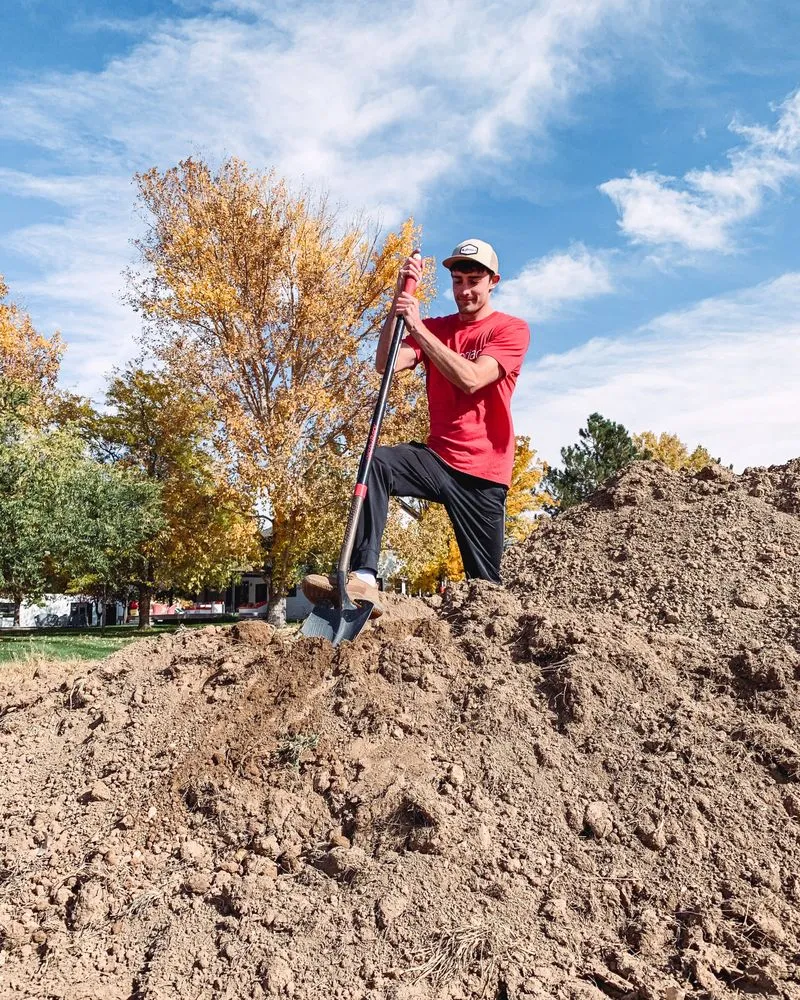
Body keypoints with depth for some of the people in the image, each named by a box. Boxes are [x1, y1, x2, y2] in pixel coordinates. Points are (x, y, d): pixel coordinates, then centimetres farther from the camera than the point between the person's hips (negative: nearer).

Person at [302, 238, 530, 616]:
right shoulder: (436, 328, 12)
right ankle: (363, 580, -35)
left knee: (484, 583, -1)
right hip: (437, 457, 3)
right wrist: (398, 299, -11)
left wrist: (417, 327, -20)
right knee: (377, 463, -28)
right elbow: (385, 364, -5)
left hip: (483, 472, -3)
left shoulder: (512, 329, -2)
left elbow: (471, 379, -20)